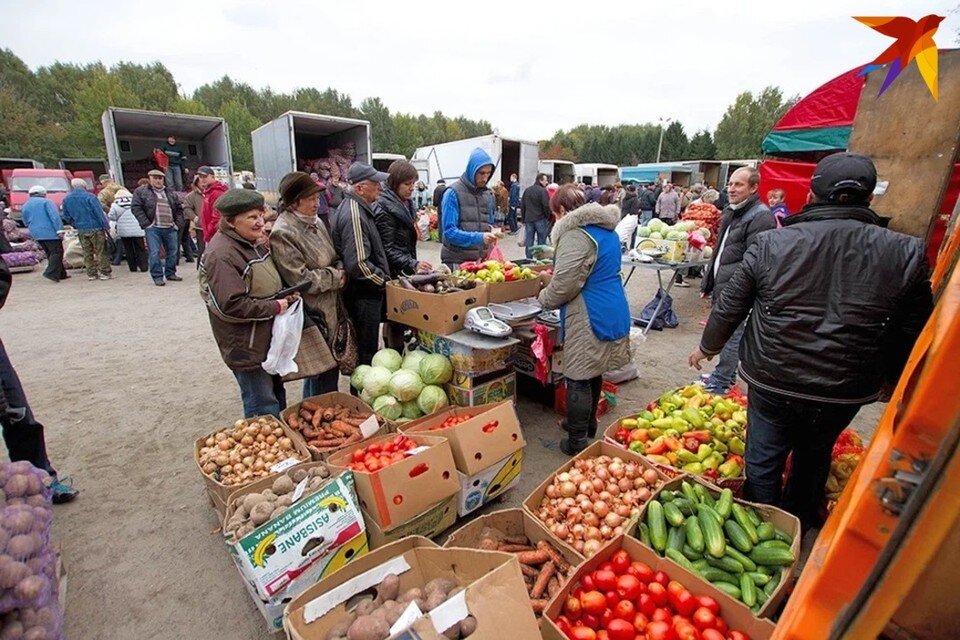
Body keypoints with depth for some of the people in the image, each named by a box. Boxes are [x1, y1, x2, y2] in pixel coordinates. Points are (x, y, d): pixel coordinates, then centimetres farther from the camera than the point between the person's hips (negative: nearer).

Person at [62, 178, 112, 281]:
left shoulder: (66, 199, 8)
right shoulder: (89, 197, -10)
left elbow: (66, 217, 13)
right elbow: (99, 213, -14)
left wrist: (76, 225, 25)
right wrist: (106, 226, -9)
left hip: (81, 230, 5)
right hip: (95, 228, -5)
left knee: (87, 253, 12)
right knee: (101, 251, 0)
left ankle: (91, 274, 15)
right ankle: (105, 273, 0)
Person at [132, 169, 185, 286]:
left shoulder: (170, 192, 16)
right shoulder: (141, 191, 3)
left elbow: (179, 209, 18)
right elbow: (136, 208, -4)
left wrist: (178, 224, 6)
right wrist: (146, 224, -11)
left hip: (170, 228, 4)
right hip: (153, 228, -4)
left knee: (172, 251, 9)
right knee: (154, 253, -5)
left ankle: (171, 273, 22)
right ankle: (157, 277, 2)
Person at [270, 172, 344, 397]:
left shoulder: (315, 222, 8)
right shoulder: (282, 234, -17)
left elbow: (334, 258, 17)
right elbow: (301, 279, -20)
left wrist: (339, 270, -4)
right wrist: (337, 277, -11)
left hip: (331, 309, 8)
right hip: (313, 314, -8)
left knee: (330, 367, 19)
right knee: (323, 370, 2)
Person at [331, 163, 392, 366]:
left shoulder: (356, 207, 11)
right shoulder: (354, 215, -21)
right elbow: (358, 264, -27)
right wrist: (385, 281, -14)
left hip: (366, 292, 10)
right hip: (364, 296, -10)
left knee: (365, 349, 23)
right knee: (367, 352, 3)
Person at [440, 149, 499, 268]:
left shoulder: (487, 194, 9)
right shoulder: (453, 193, -9)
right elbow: (449, 232, -15)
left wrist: (491, 230, -3)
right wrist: (479, 237, -25)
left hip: (481, 260, 6)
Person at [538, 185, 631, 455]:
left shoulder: (575, 234, -17)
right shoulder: (606, 229, 14)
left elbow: (563, 284, -21)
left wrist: (544, 298, 0)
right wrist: (553, 278, 26)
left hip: (589, 317, -10)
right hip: (613, 309, 10)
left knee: (579, 378, 1)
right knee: (593, 372, 22)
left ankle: (577, 441, 13)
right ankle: (588, 424, 40)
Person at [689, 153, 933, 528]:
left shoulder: (771, 244, -13)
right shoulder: (906, 254, -7)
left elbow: (729, 308, -6)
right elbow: (911, 334, 3)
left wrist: (708, 347, 11)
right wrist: (891, 379, 21)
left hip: (771, 382, -2)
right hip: (844, 392, 3)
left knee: (763, 462, 13)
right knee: (813, 460, 24)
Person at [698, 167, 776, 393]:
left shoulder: (761, 217, -14)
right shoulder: (730, 212, 16)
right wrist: (708, 282, 21)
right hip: (721, 286, 9)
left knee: (731, 335, -2)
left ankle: (721, 381, 8)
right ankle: (727, 374, 31)